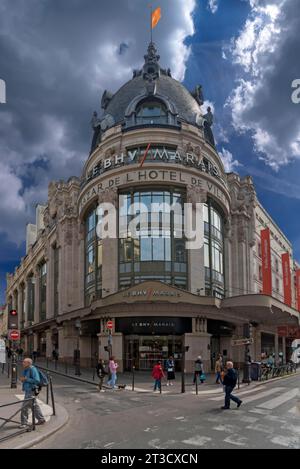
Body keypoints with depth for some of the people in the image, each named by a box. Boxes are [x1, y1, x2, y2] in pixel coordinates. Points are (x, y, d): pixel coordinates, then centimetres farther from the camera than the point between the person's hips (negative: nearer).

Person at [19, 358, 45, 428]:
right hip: (27, 390, 9)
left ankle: (24, 423, 4)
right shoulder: (25, 370, 9)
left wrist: (26, 379, -22)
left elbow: (37, 381, -22)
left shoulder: (32, 369, -18)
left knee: (24, 407, -6)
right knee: (35, 406, 16)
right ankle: (41, 419, 26)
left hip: (31, 391, -9)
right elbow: (24, 378, 23)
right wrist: (22, 379, -1)